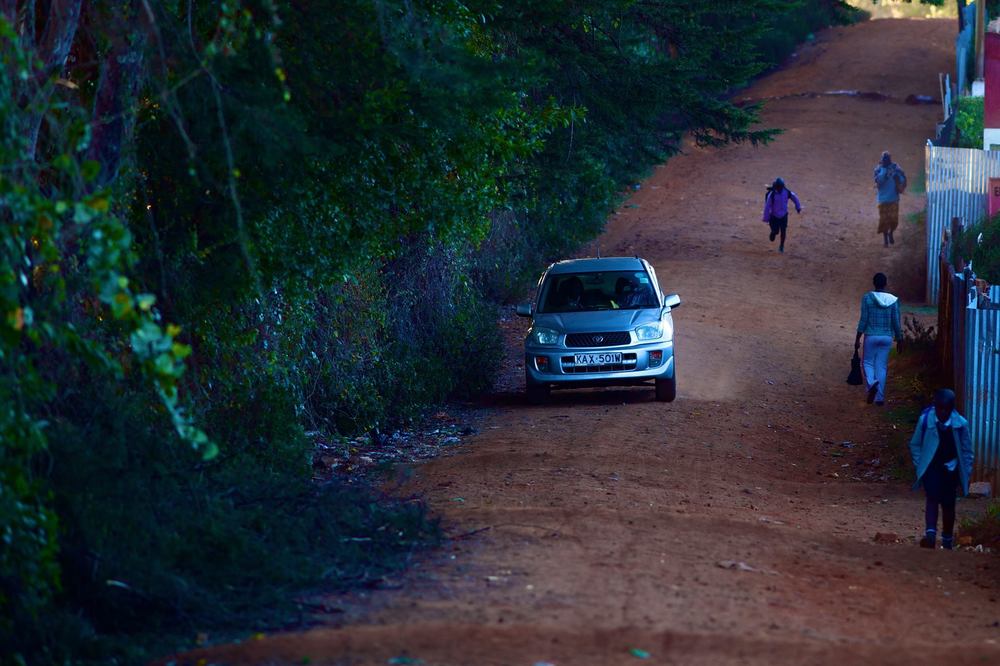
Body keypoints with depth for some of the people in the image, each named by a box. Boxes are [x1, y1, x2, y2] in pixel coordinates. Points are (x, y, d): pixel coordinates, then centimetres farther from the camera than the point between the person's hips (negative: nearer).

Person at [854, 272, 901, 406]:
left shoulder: (867, 298, -7)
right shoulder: (893, 300, -1)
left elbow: (863, 320, -7)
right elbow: (896, 322, 1)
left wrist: (857, 338, 0)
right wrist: (899, 339, 13)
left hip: (871, 336, -2)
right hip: (887, 337, 2)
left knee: (868, 362, 11)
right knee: (882, 366, 8)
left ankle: (872, 383, -19)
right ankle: (880, 397, 8)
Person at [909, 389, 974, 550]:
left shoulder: (960, 424, -10)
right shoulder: (925, 420, -10)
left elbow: (967, 451, 1)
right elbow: (915, 445, 3)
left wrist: (965, 475, -1)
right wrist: (919, 465, -4)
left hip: (950, 469, 1)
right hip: (931, 468, -1)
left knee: (948, 504, 6)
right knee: (932, 498, -21)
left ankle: (947, 541, 20)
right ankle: (930, 534, -32)